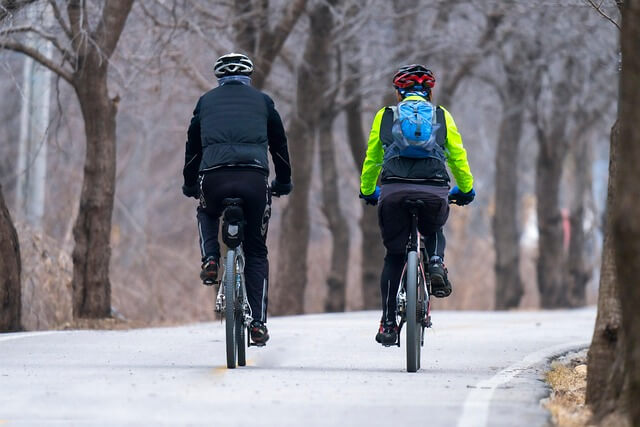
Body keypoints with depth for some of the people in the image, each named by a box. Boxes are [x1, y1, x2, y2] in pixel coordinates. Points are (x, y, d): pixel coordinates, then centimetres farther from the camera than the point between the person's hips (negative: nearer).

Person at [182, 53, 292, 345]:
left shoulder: (207, 101, 22)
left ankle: (210, 260, 8)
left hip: (214, 178, 0)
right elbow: (279, 145, 26)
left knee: (207, 214, 36)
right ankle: (258, 323, 5)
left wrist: (189, 184, 39)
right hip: (254, 178, 0)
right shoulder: (262, 101, 20)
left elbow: (192, 147, 26)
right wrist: (283, 183, 39)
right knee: (256, 252, 13)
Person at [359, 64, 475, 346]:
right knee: (434, 233, 33)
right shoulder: (442, 116, 19)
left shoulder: (385, 116, 20)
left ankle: (388, 324, 7)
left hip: (394, 191, 0)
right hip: (434, 191, 0)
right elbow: (458, 157, 22)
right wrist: (466, 190, 38)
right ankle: (436, 265, 0)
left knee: (394, 256, 13)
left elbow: (371, 159, 26)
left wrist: (367, 192, 41)